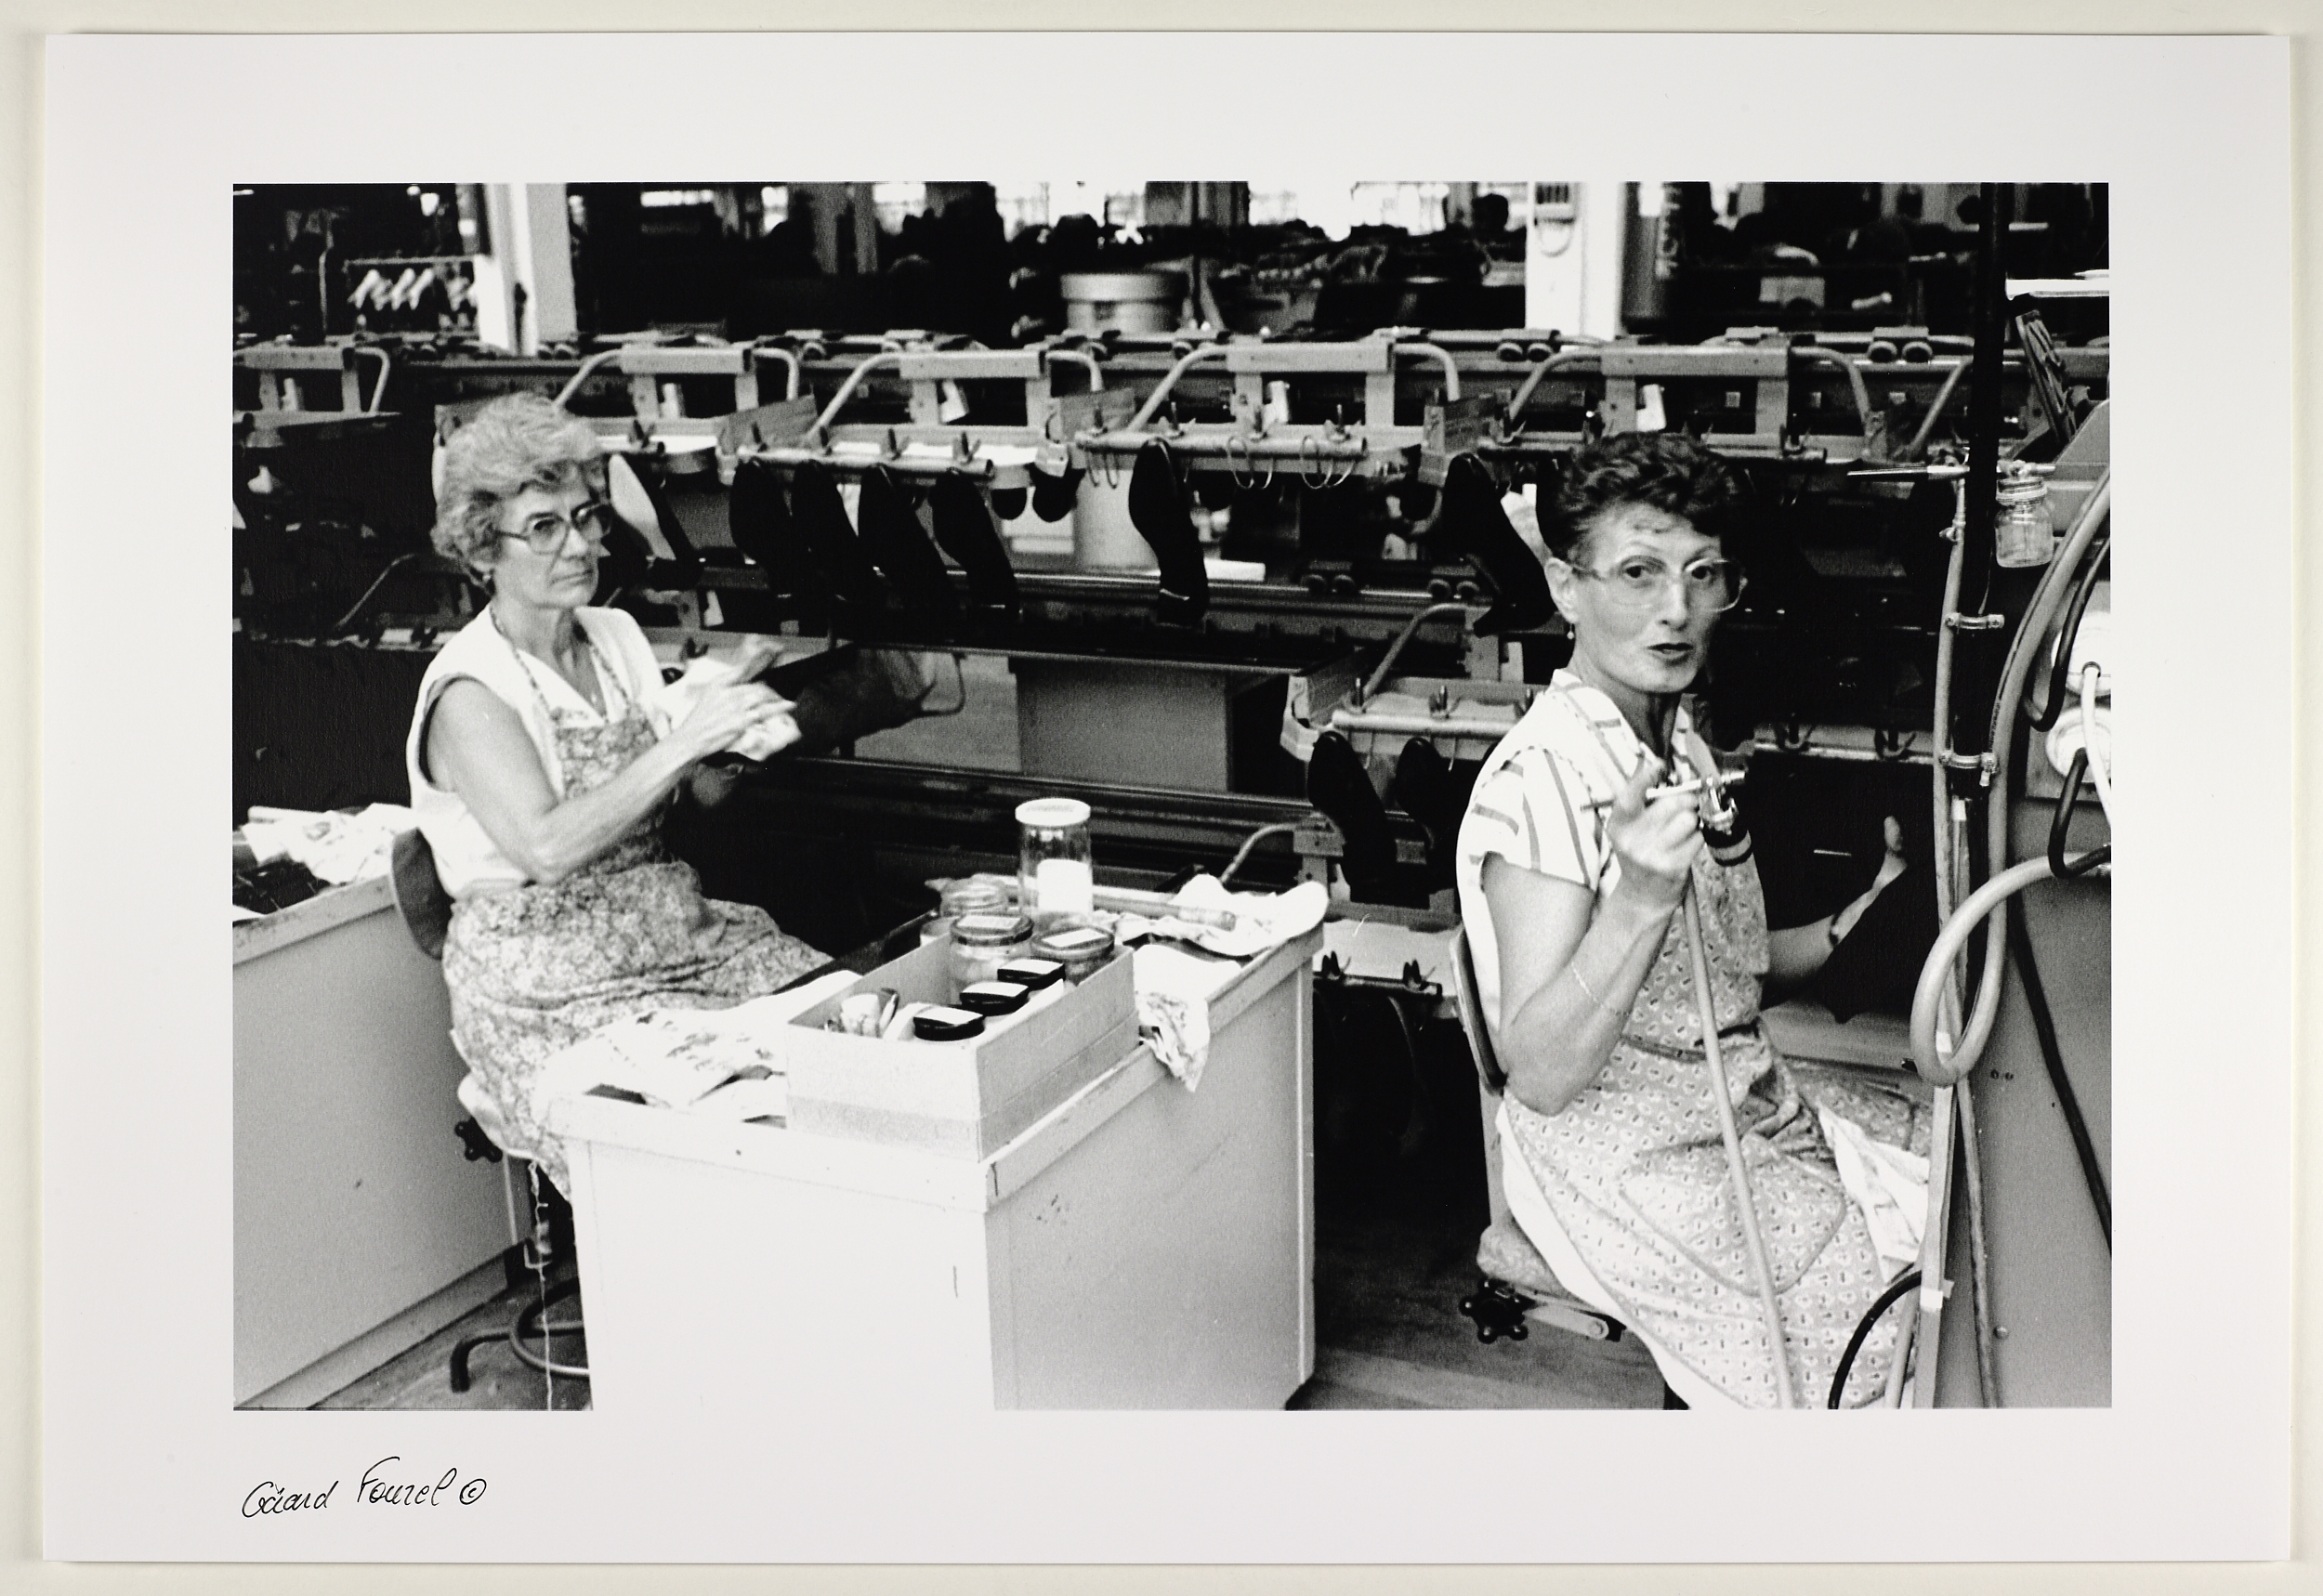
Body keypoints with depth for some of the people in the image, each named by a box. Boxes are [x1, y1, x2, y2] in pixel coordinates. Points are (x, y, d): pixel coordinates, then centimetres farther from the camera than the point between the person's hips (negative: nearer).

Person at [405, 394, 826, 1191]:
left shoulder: (617, 639, 8)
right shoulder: (470, 693, -13)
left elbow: (699, 792, 12)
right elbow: (547, 846, -29)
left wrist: (738, 737, -10)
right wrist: (685, 741, -31)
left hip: (680, 931, 7)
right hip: (555, 989, -7)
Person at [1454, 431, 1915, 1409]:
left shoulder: (1686, 749, 9)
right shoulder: (1543, 777, -20)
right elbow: (1540, 1077, -26)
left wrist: (1854, 922, 1)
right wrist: (1638, 901, -38)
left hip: (1753, 1103, 9)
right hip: (1632, 1157, -9)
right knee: (1898, 1339, -13)